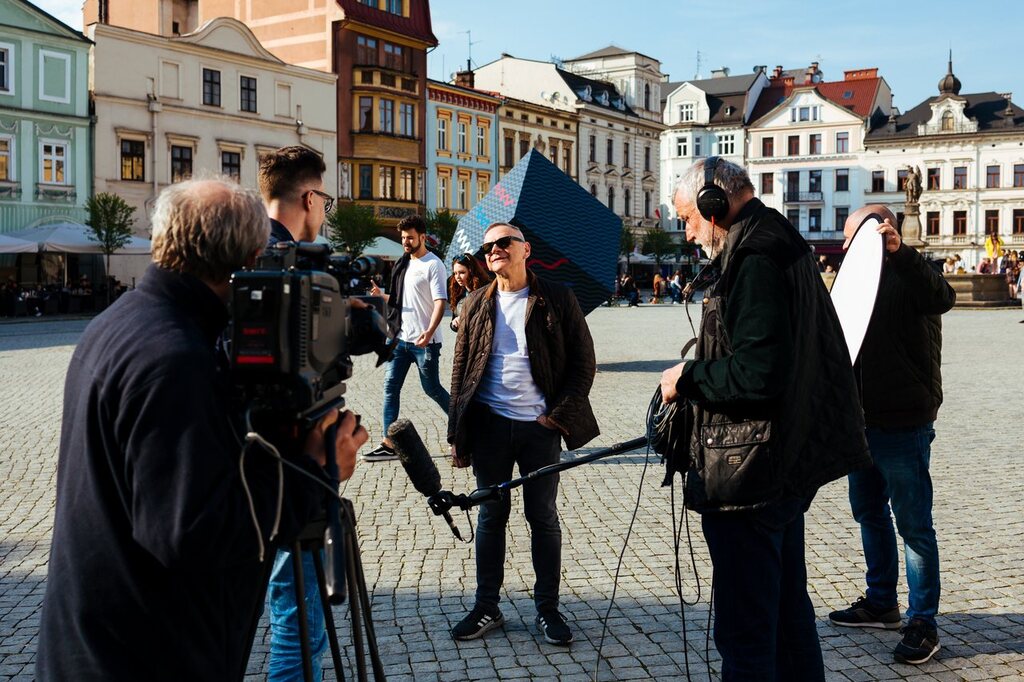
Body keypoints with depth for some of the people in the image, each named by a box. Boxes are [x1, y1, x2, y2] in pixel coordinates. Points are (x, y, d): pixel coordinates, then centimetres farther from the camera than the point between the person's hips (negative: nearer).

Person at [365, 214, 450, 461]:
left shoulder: (433, 265, -9)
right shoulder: (403, 264, 15)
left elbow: (440, 302, -17)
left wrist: (429, 331, -31)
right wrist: (381, 295, 3)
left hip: (424, 341, -7)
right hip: (401, 338, 7)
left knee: (431, 388, 2)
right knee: (390, 387, 2)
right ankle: (389, 444, 4)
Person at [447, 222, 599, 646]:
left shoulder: (557, 301, 0)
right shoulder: (477, 305, 7)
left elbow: (584, 363, 0)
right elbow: (461, 371, 8)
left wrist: (560, 415, -9)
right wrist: (458, 435, 3)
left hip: (540, 427, -2)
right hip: (490, 425, 2)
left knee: (543, 517, 7)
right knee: (491, 515, 10)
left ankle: (548, 609, 19)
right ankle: (486, 607, 21)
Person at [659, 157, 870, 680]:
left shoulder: (756, 259, -18)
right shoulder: (782, 244, 15)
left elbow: (757, 374, -27)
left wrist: (688, 377, -11)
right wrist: (700, 375, 16)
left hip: (748, 478, -11)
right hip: (788, 463, 11)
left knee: (744, 628, -2)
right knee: (786, 608, 22)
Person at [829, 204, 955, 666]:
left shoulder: (909, 274, -11)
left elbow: (942, 298, -34)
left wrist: (899, 251, -43)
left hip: (903, 424, -9)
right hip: (864, 420, 9)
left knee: (913, 524, -2)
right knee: (869, 513, 18)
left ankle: (923, 623, 7)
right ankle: (881, 602, 32)